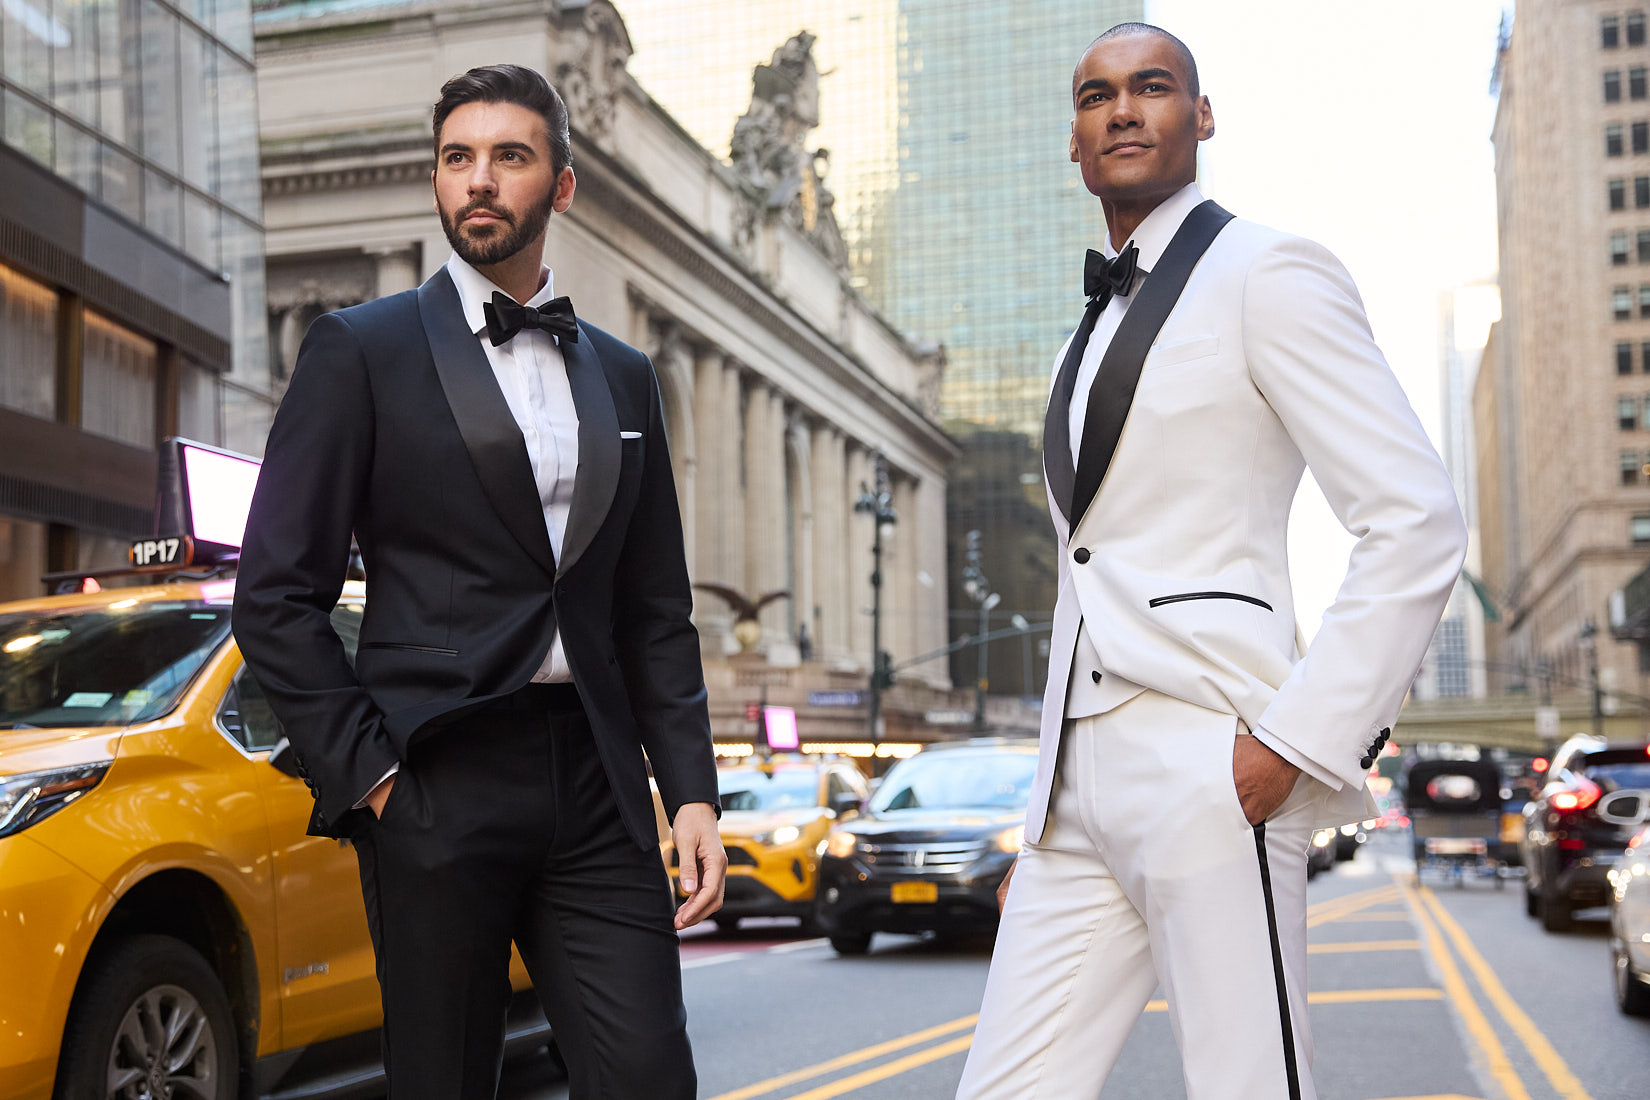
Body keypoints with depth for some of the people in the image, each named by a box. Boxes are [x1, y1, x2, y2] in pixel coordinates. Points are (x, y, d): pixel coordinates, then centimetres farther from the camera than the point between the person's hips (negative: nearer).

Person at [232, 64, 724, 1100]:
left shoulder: (623, 376, 15)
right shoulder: (361, 349, 2)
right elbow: (276, 594, -2)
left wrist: (691, 788, 6)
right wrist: (367, 771, -8)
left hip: (596, 784, 3)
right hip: (437, 784, -3)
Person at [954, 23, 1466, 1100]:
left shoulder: (1265, 274, -2)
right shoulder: (1100, 325, 23)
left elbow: (1419, 523, -10)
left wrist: (1294, 741, -15)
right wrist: (1058, 784, 17)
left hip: (1209, 775, -8)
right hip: (1079, 787, 8)